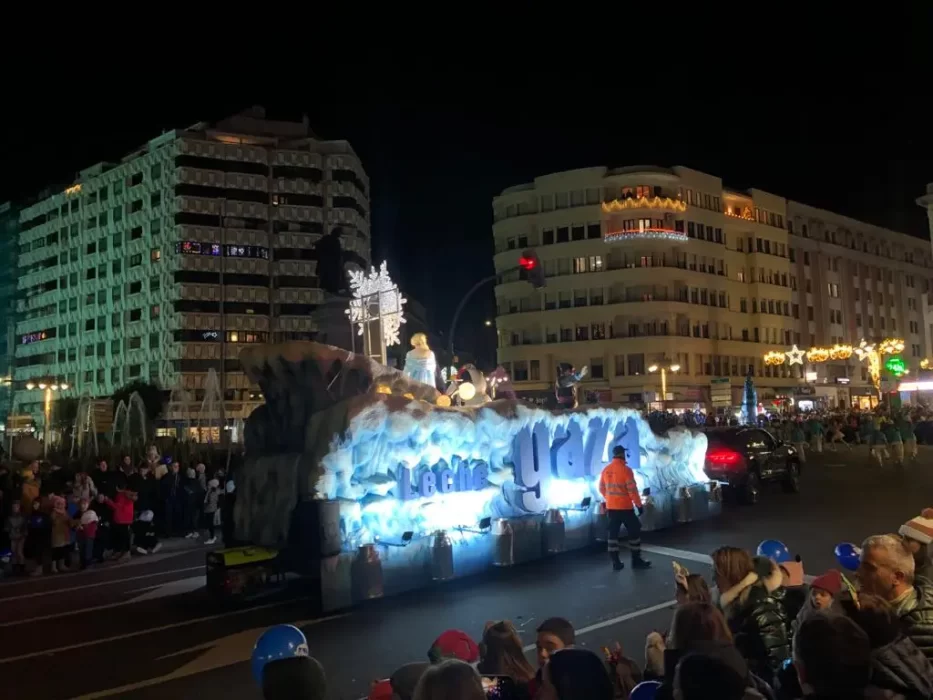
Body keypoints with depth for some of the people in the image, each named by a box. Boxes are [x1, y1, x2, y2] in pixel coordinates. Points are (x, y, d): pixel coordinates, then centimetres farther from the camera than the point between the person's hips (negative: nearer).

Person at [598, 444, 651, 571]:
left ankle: (616, 562, 11)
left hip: (611, 507, 6)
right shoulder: (625, 469, -15)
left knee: (613, 533, 9)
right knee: (634, 531, 8)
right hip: (625, 507, -6)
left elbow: (601, 488, 12)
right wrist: (639, 504, -7)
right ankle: (636, 560, 12)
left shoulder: (606, 470, 3)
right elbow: (632, 490, -16)